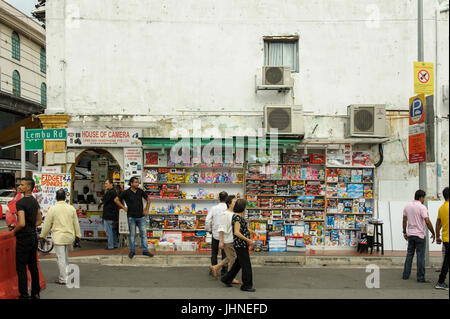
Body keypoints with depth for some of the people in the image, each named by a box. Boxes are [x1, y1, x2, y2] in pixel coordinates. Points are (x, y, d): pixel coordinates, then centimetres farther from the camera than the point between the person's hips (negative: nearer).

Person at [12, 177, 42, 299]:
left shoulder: (20, 202, -16)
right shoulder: (35, 201, 9)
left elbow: (21, 223, -24)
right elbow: (39, 220, 17)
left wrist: (14, 231, -7)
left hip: (24, 238, -8)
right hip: (33, 237, 8)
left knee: (21, 267, 0)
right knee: (33, 266, 14)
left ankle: (24, 295, 3)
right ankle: (36, 293, 21)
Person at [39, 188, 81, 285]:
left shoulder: (52, 209, -7)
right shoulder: (71, 208, 2)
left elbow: (47, 224, -2)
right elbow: (76, 223, 8)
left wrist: (42, 236, 10)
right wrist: (78, 235, 17)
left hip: (59, 237, -4)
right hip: (70, 237, 4)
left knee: (60, 258, 1)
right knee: (65, 257, 20)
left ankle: (63, 279, 4)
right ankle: (67, 275, 27)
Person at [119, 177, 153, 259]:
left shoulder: (140, 191, 2)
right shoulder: (126, 192, -5)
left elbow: (148, 200, 16)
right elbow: (116, 200, 0)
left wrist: (147, 210, 8)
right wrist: (124, 207, -3)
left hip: (141, 216, 2)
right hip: (131, 217, -2)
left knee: (144, 234, 4)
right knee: (132, 234, 7)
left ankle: (145, 250, 12)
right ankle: (132, 251, 19)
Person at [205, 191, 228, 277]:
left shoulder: (214, 208, -7)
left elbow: (207, 220, -8)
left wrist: (208, 229, 7)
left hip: (215, 233, 1)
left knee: (214, 252, 14)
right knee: (224, 253, 10)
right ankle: (224, 270, 15)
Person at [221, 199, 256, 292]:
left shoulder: (240, 216, 12)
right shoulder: (237, 217, -19)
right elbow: (236, 232, -25)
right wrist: (248, 240, -21)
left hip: (243, 245, 10)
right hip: (240, 245, -10)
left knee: (238, 263, 19)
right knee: (246, 265, -1)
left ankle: (227, 279, 29)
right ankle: (246, 285, 10)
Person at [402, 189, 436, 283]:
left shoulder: (407, 206, 6)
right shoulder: (422, 207, -13)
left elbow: (404, 221, 11)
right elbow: (427, 222, -18)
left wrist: (404, 232, 19)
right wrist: (433, 233, -8)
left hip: (410, 234, 6)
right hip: (420, 235, -6)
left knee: (409, 254, 13)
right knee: (420, 256, 0)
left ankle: (406, 275, 17)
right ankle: (421, 278, 3)